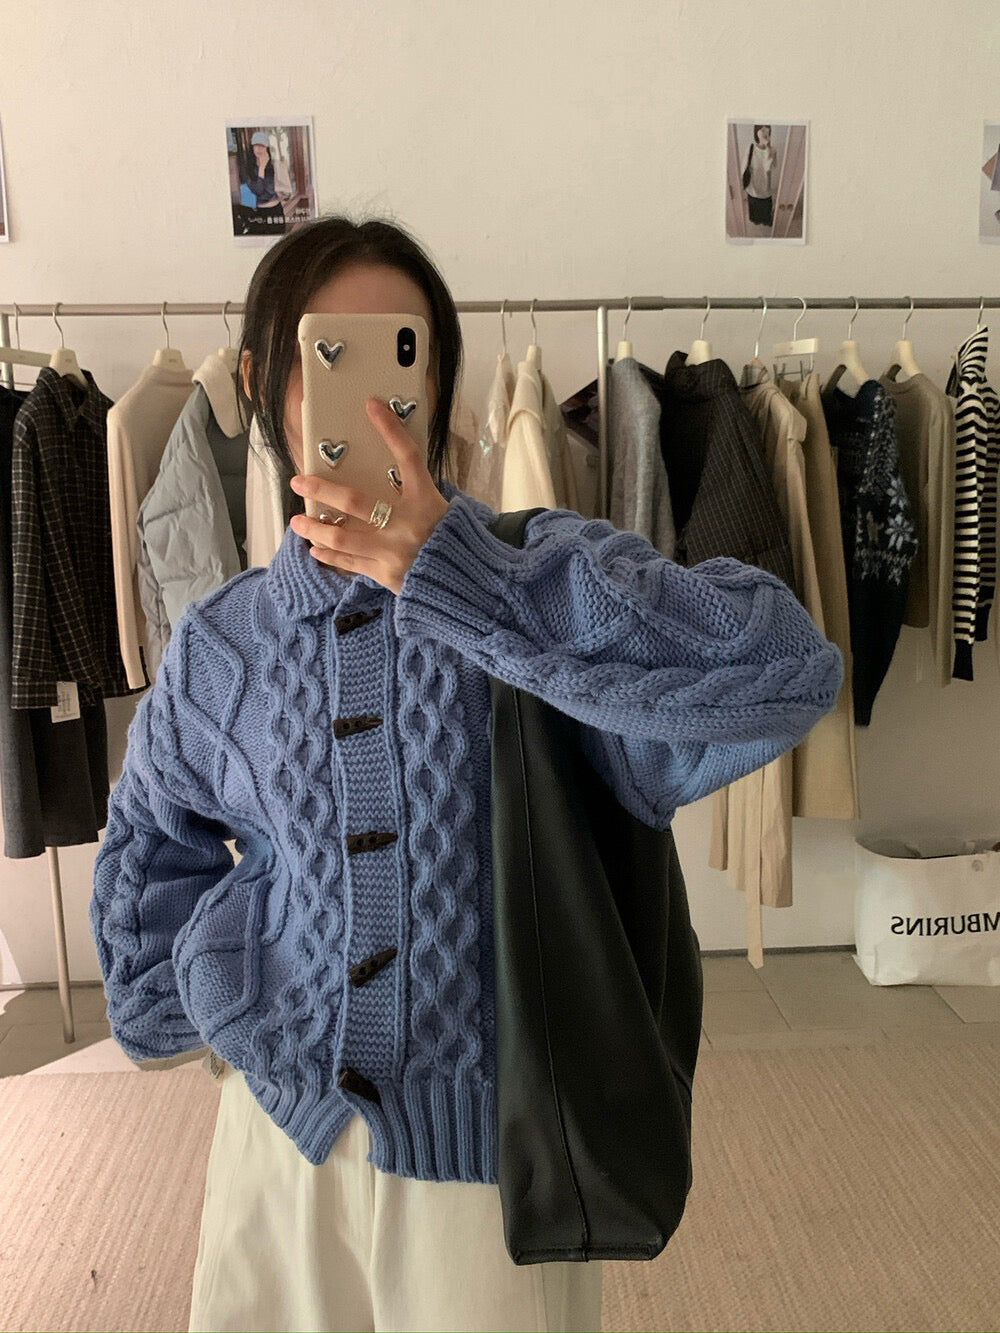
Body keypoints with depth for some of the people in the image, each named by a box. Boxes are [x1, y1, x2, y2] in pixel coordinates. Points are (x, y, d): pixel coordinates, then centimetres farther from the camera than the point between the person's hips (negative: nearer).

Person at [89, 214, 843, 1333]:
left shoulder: (543, 577, -16)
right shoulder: (218, 646, -4)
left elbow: (787, 671, -35)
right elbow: (153, 849, 14)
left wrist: (461, 579, -33)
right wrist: (170, 1009, 8)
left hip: (493, 1155, -3)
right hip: (282, 1135, 3)